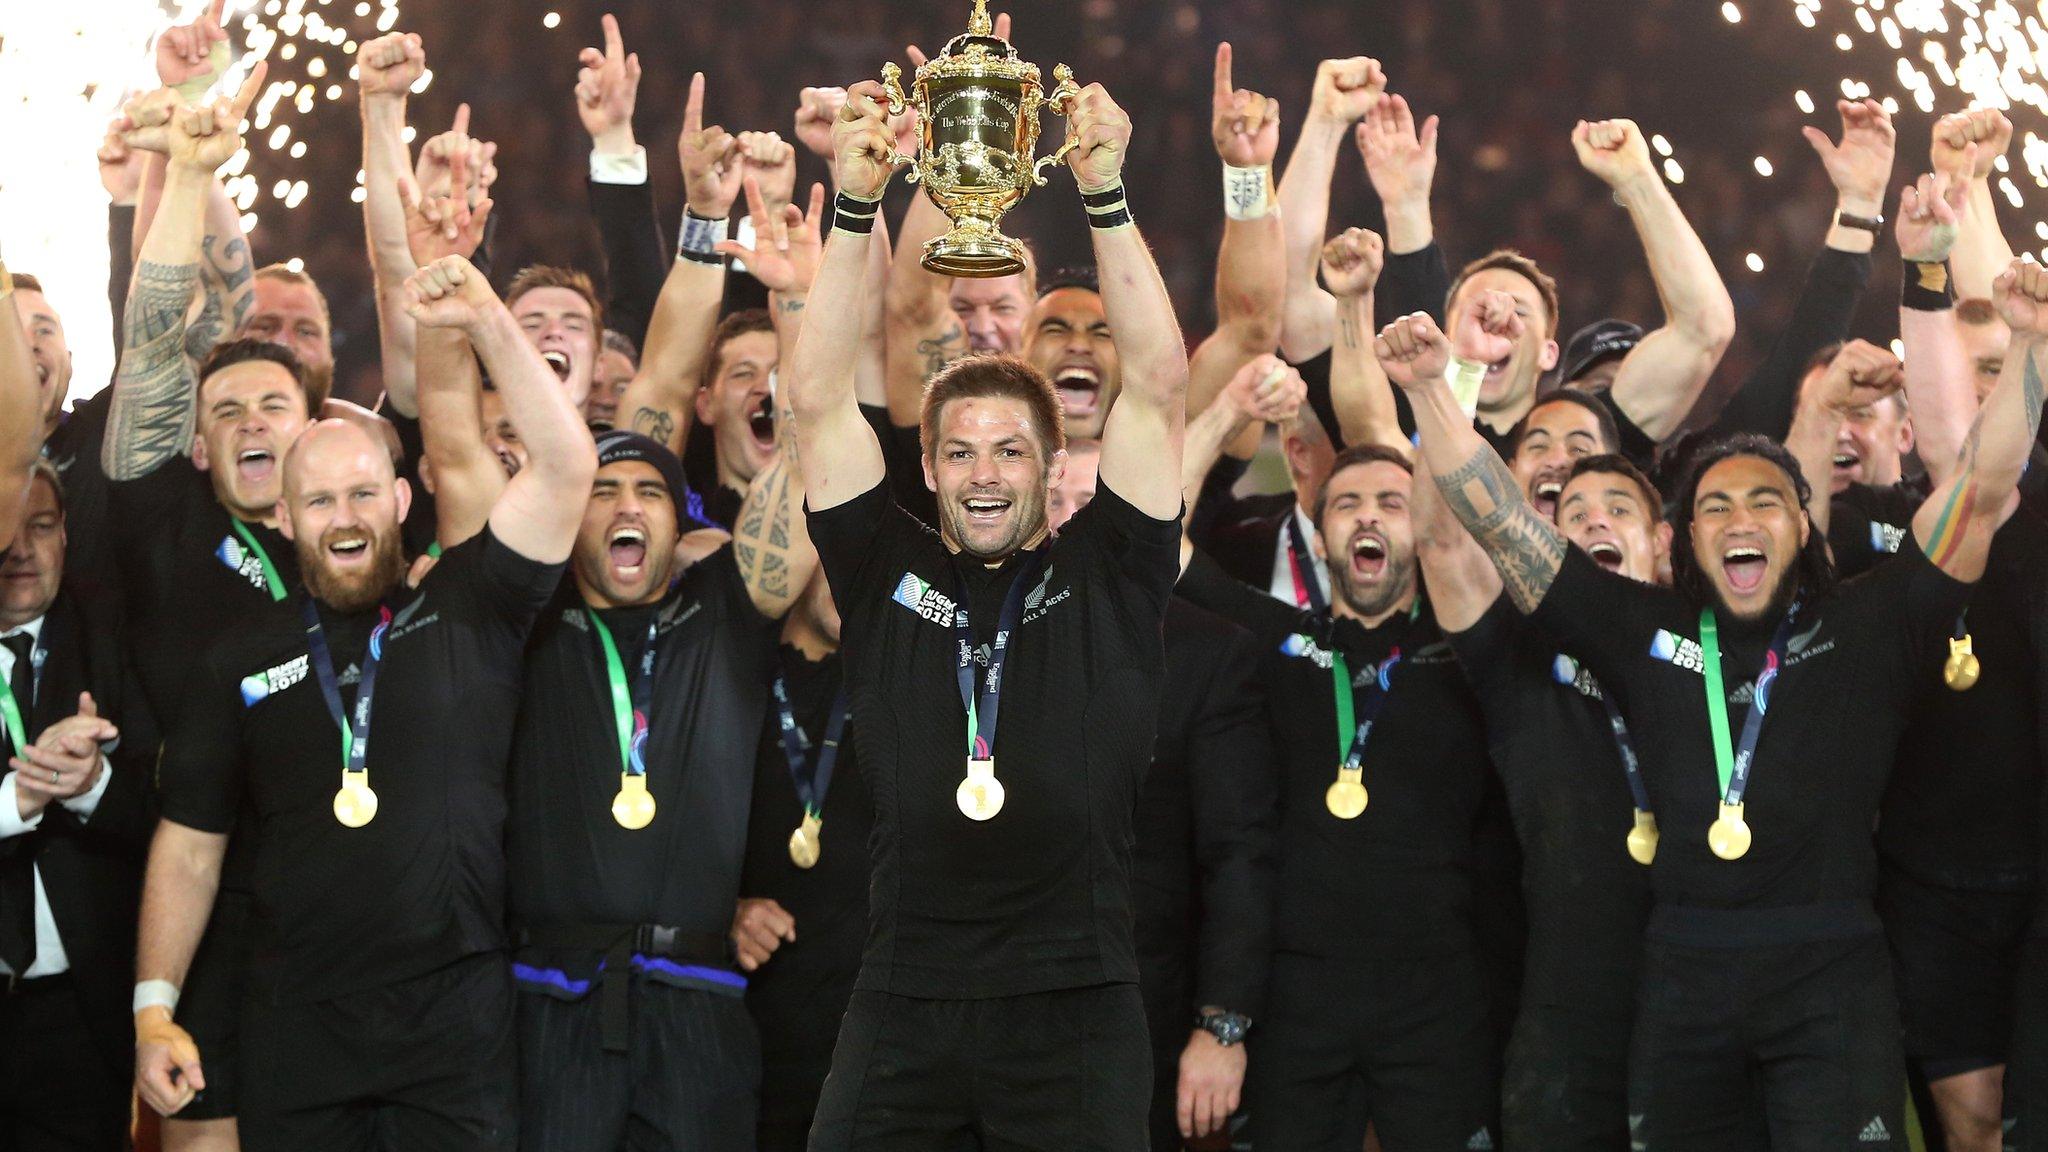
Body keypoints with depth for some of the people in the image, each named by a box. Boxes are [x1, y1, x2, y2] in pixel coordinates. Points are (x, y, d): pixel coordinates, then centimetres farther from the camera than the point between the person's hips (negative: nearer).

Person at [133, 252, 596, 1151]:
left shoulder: (467, 611, 3)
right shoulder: (241, 661, 8)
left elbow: (566, 465, -8)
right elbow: (189, 847, 9)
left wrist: (487, 321, -15)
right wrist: (154, 1009, 1)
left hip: (459, 1019, -1)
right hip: (296, 1032, 1)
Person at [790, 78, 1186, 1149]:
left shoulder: (1103, 573, 6)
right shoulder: (888, 572, 9)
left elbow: (1158, 384, -1)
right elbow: (818, 398, 4)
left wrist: (1106, 196, -6)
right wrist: (854, 206, -2)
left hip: (1076, 1004, -1)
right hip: (904, 998, 1)